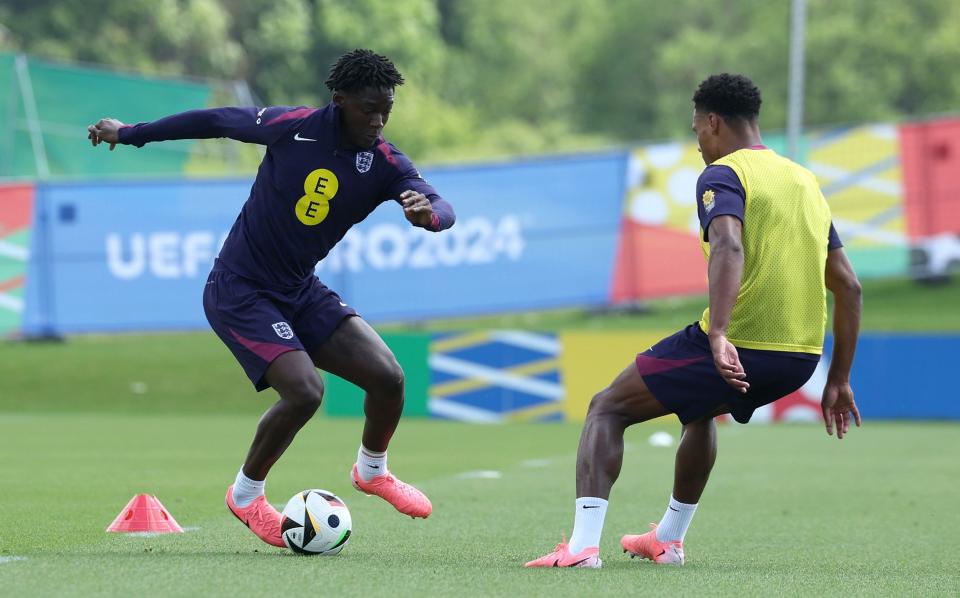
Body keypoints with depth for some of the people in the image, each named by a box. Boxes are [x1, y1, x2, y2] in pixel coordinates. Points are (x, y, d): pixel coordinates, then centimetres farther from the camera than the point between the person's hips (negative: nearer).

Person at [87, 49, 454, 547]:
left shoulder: (385, 164, -7)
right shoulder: (293, 127, -17)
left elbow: (442, 209, -19)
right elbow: (218, 121, -3)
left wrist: (428, 212, -45)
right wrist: (130, 133, 7)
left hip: (301, 292, 5)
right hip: (239, 293, -5)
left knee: (388, 378, -8)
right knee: (305, 391, -23)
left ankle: (372, 472, 24)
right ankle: (246, 496, 3)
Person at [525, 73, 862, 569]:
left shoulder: (722, 176, -4)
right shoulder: (806, 182, 19)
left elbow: (728, 247, -26)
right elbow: (848, 286, 18)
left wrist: (718, 336, -37)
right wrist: (838, 380, 21)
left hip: (734, 349, -8)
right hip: (800, 359, 8)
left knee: (606, 410, 7)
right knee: (699, 408, 38)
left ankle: (583, 544, -9)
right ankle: (668, 540, 41)